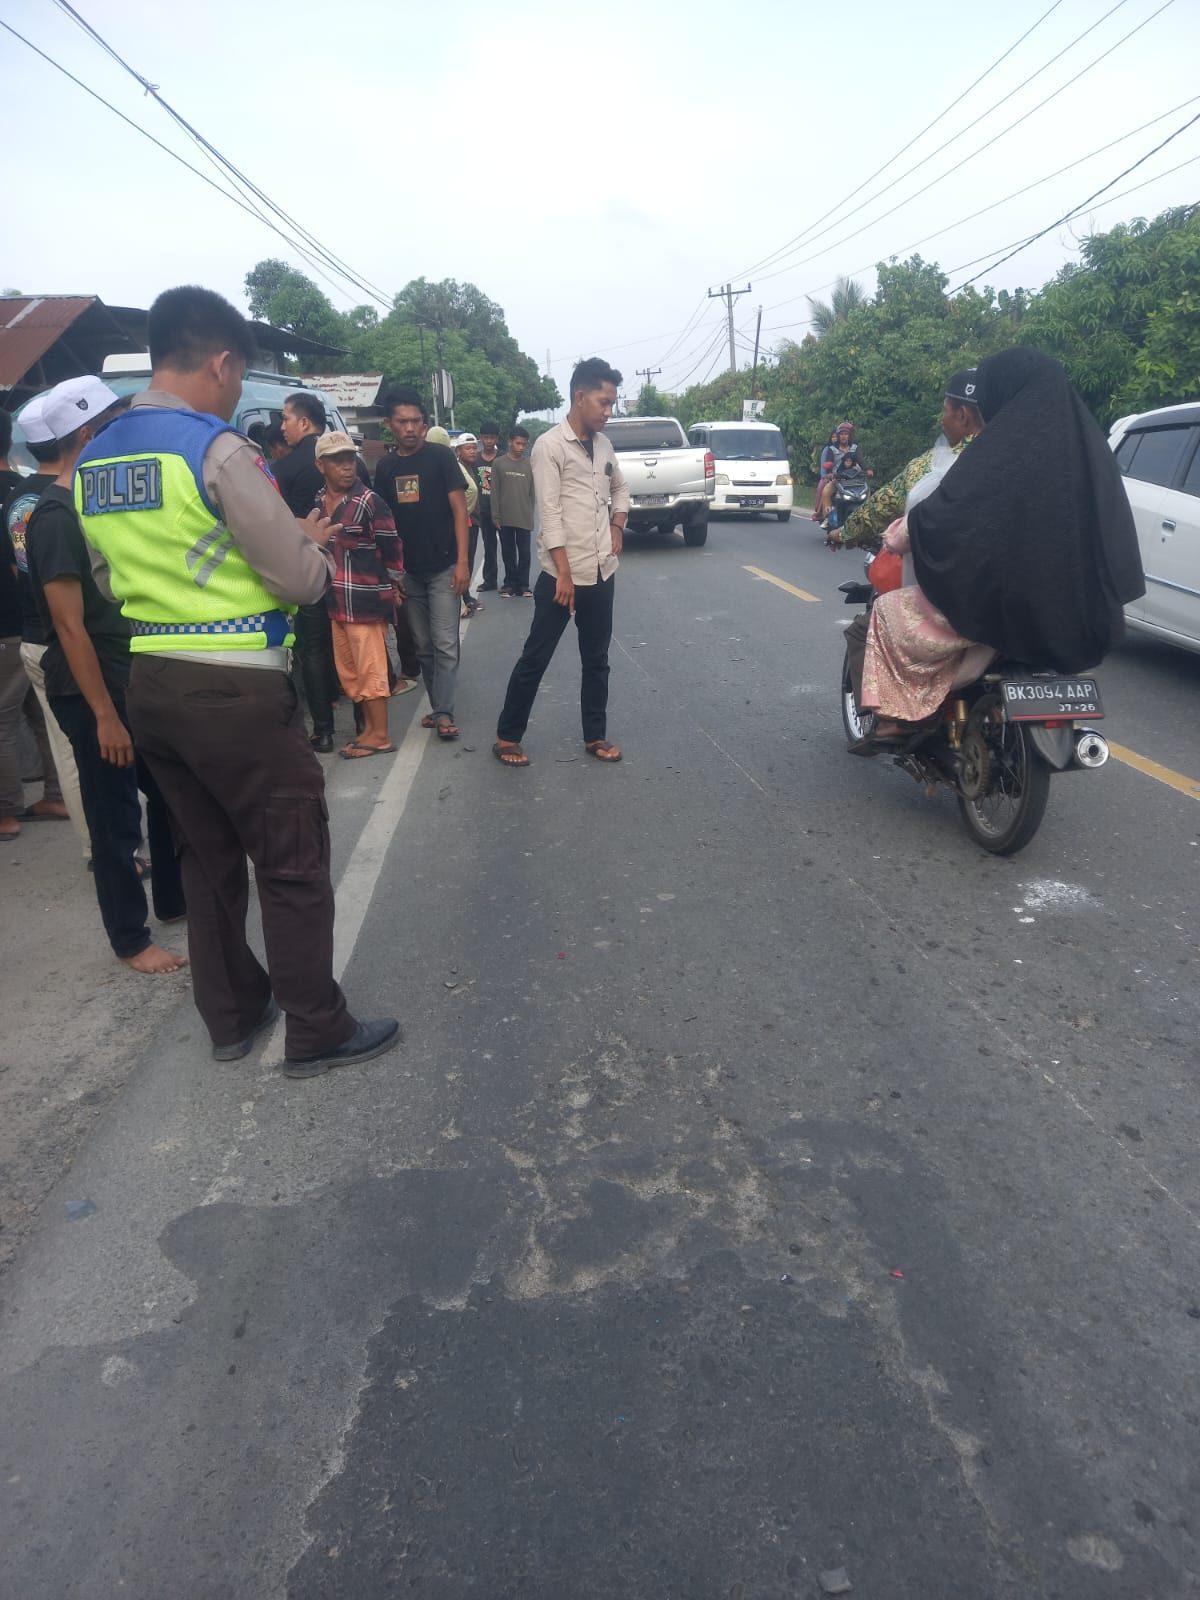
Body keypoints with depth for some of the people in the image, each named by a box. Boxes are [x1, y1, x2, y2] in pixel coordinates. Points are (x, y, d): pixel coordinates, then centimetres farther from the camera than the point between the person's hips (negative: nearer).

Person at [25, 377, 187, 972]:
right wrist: (104, 715, -21)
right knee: (115, 817, 2)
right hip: (92, 692, -8)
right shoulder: (55, 516, -17)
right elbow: (70, 626, -20)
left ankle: (173, 900, 34)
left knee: (168, 795, 16)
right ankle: (130, 939, 17)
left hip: (133, 680, 8)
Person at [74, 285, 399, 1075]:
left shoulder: (94, 459, 10)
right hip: (238, 690, -8)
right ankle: (317, 1032, 17)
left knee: (209, 859, 18)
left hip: (152, 685, 8)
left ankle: (232, 1016, 32)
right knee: (293, 863, 5)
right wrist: (314, 548, 10)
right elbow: (302, 581, -13)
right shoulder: (218, 448, -14)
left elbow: (114, 579, 18)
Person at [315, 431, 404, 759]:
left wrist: (394, 588, -1)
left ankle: (379, 734, 6)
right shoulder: (317, 502, 8)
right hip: (336, 602, 7)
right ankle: (368, 727, 24)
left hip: (366, 601, -7)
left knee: (370, 668, -2)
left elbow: (391, 547, -6)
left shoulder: (369, 501, -11)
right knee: (348, 670, 12)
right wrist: (325, 591, 18)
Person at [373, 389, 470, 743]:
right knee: (423, 646, 9)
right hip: (409, 571, 4)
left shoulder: (441, 456, -3)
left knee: (445, 644, -7)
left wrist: (462, 562, -13)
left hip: (443, 568, -4)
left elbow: (459, 510, -6)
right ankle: (438, 705, 19)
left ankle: (444, 713, -2)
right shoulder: (385, 467, 8)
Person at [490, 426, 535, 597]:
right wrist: (496, 516, -6)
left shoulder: (529, 466, 6)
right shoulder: (499, 463, 1)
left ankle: (523, 584, 10)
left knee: (524, 553, 2)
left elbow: (532, 493, 8)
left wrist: (531, 515, 4)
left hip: (524, 518, 1)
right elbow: (494, 492, -1)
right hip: (504, 518, -1)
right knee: (508, 553, 6)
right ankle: (510, 583, 14)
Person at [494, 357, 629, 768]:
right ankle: (507, 737, 13)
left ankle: (595, 736, 24)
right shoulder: (549, 446, -9)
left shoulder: (604, 445, 10)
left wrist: (617, 525, 11)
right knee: (535, 659, 1)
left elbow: (620, 488, 29)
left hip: (602, 572, 7)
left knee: (596, 660, 13)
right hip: (562, 574, -6)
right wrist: (564, 573, -18)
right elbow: (550, 514, -14)